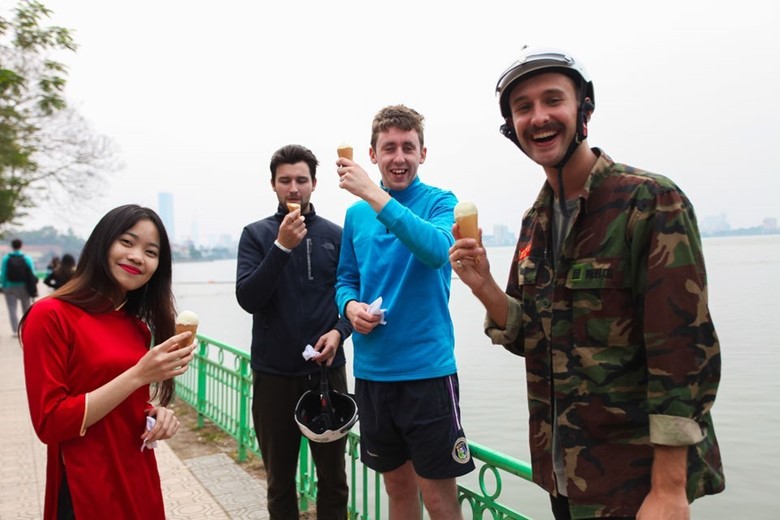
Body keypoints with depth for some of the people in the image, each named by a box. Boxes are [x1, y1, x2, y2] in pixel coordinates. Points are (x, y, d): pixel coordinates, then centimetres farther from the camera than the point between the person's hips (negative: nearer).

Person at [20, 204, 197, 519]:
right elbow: (50, 423, -17)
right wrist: (138, 374, -23)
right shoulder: (51, 316, -13)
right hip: (85, 493, -6)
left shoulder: (138, 326, 6)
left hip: (140, 483, 7)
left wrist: (156, 412, -6)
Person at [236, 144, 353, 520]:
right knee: (280, 482, 13)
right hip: (273, 375, 0)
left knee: (333, 479, 8)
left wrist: (339, 331, -12)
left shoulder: (335, 235, 4)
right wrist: (282, 246, -19)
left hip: (327, 372, 1)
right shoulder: (256, 234, 1)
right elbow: (247, 299, -10)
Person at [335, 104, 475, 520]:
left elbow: (437, 250, -26)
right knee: (398, 486, 18)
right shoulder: (356, 214, 9)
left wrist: (375, 195, -29)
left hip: (427, 369, -4)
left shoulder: (440, 202, -5)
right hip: (372, 371, 5)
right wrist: (350, 306, -8)